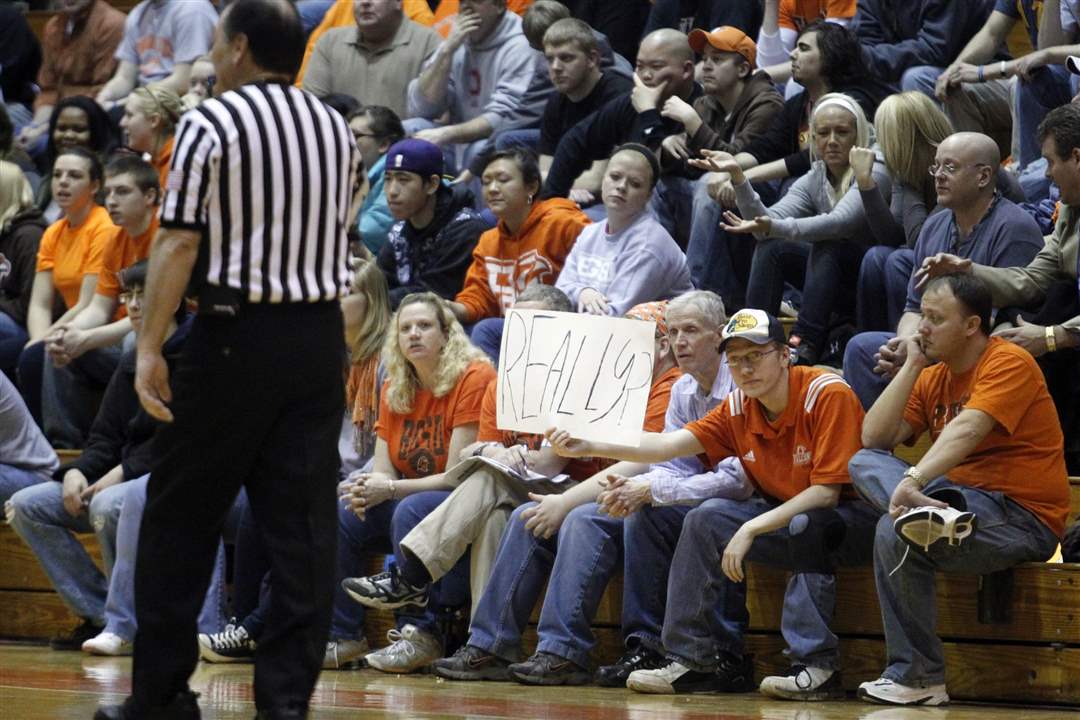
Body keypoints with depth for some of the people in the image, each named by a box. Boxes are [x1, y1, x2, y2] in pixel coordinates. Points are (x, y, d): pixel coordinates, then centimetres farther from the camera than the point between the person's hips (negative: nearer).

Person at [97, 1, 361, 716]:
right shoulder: (338, 129, 10)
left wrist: (150, 348, -12)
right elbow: (344, 233, 14)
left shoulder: (210, 124, -9)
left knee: (181, 518, 6)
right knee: (303, 522, 3)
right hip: (322, 336, 5)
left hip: (237, 336, -5)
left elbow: (179, 243, -13)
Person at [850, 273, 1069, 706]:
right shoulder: (933, 377, 15)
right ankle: (931, 511, -40)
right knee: (864, 464, -8)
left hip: (1026, 518, -8)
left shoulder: (1009, 363, -9)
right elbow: (874, 438, 7)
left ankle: (916, 679, -23)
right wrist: (911, 367, 2)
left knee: (896, 534, -28)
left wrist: (912, 480, -41)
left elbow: (967, 430, -26)